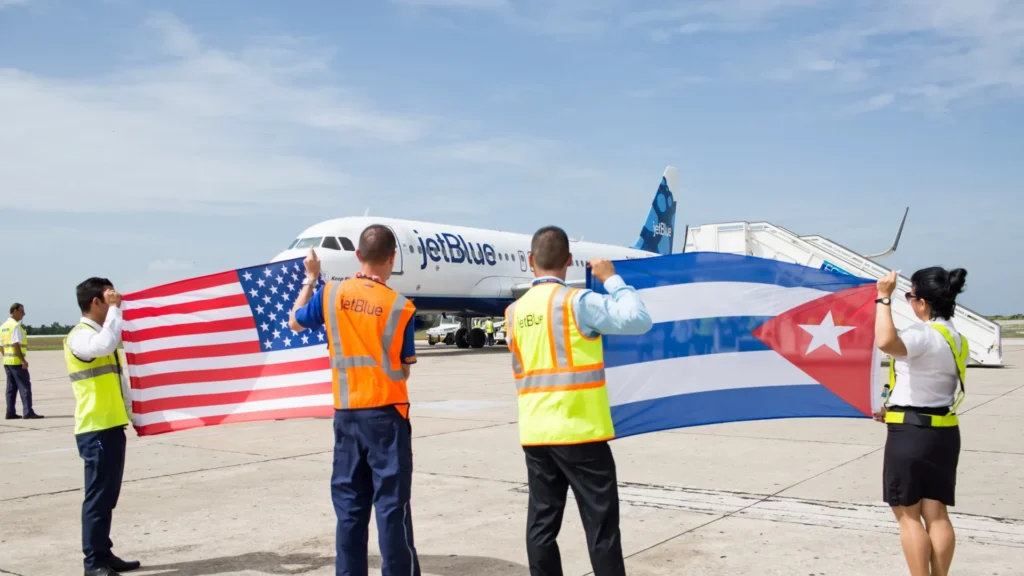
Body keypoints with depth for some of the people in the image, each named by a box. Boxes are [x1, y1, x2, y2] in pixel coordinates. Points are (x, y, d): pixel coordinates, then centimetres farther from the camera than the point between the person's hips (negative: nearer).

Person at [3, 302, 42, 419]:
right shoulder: (15, 326, -13)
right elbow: (16, 344, -20)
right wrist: (23, 360, -20)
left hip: (6, 361, 9)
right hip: (16, 361, -9)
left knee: (11, 387, 12)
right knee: (25, 386, -7)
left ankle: (10, 412, 13)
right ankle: (28, 412, -10)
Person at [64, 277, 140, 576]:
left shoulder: (98, 332, 18)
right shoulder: (80, 336, -13)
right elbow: (105, 345, -34)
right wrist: (114, 308, -24)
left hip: (111, 426, 9)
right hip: (96, 429, -9)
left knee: (108, 496, 14)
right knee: (98, 496, -4)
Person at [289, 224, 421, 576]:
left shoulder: (331, 294, -1)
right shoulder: (400, 307, -10)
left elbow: (296, 322, 19)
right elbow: (403, 370, -3)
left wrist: (310, 279, 28)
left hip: (346, 415, 4)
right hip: (386, 415, -4)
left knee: (350, 506, 12)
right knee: (392, 507, 1)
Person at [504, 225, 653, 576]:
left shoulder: (514, 311, 7)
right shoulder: (577, 302, -11)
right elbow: (639, 321, -13)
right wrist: (611, 279, -2)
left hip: (535, 434, 6)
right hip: (579, 432, -5)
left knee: (541, 523, 10)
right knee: (601, 526, 2)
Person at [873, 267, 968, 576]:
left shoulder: (923, 334, -19)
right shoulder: (956, 339, 11)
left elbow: (886, 342, -41)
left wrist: (884, 297, -30)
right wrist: (898, 408, 22)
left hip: (911, 433, -8)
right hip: (943, 432, 8)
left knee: (908, 515, 3)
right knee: (936, 514, 11)